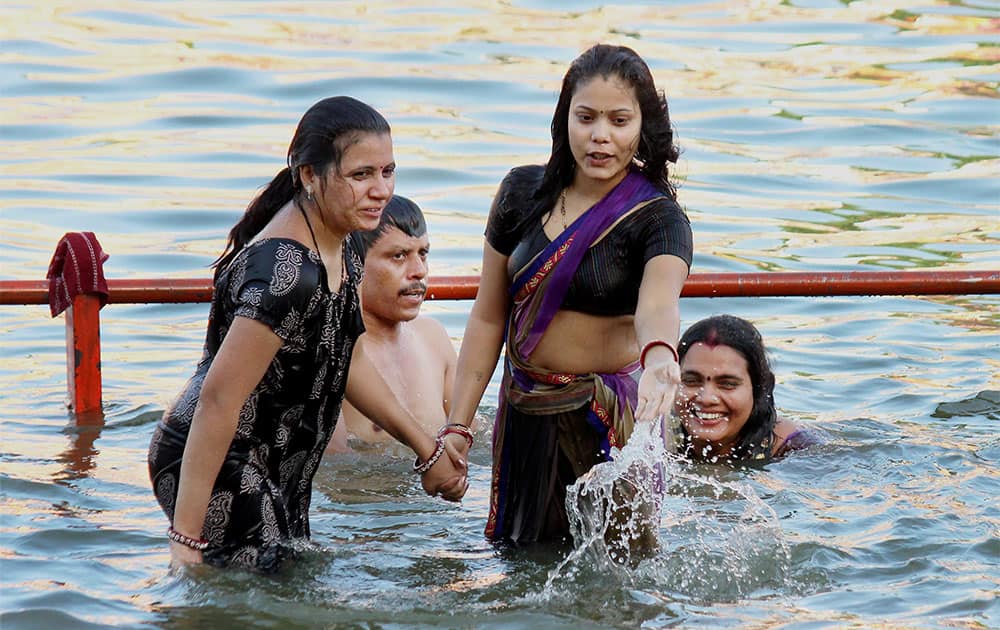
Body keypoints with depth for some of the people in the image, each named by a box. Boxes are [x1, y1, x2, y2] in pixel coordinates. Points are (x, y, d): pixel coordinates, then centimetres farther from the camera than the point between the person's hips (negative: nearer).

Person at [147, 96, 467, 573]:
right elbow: (219, 396, -29)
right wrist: (186, 536, -30)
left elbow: (341, 356, 19)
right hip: (218, 474, -10)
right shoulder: (289, 273, -28)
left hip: (277, 473, 10)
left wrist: (426, 448, 22)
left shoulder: (338, 247, 3)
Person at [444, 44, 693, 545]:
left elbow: (657, 304, -34)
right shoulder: (524, 193, -3)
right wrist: (456, 427, 0)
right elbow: (488, 319, 4)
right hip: (526, 410, 4)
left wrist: (659, 357, -58)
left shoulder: (658, 219, -13)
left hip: (613, 410, -4)